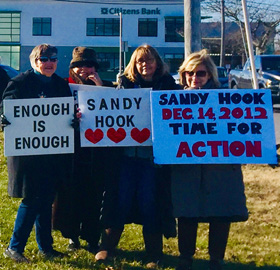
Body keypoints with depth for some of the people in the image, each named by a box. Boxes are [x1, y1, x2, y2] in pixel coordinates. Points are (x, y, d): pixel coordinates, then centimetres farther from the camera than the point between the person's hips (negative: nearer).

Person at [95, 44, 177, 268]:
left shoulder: (167, 84, 5)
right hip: (129, 151, 2)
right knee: (122, 199, 2)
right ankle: (107, 247, 16)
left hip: (154, 153, -2)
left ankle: (154, 255, 13)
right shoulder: (126, 84, 10)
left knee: (148, 202, 1)